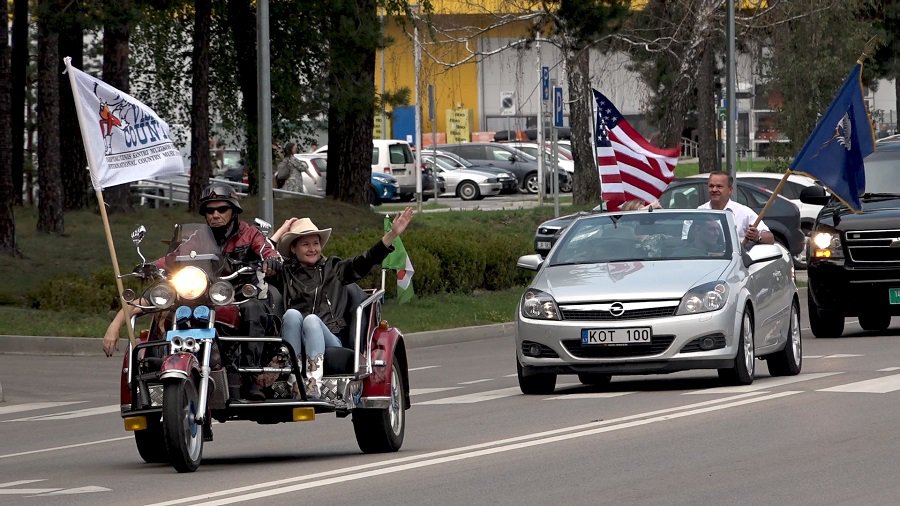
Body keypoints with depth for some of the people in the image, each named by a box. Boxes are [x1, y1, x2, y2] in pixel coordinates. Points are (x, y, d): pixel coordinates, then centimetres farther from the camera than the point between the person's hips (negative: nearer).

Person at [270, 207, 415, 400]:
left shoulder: (333, 268, 24)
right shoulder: (285, 270, 21)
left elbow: (365, 261, 16)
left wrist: (392, 234, 6)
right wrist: (280, 232, 16)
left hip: (329, 338, 0)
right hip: (295, 343, 0)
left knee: (312, 320, -33)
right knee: (292, 314, -31)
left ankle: (314, 381, -53)